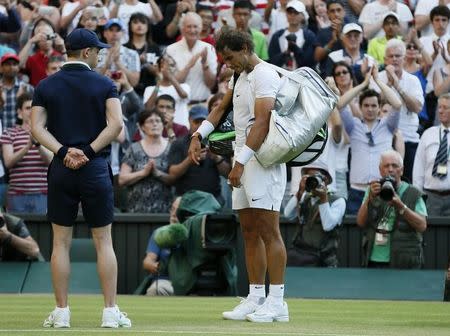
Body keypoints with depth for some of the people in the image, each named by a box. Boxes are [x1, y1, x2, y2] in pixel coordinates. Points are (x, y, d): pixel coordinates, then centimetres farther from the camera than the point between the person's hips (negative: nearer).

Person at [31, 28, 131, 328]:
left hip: (61, 169, 2)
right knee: (104, 241, 3)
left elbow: (37, 128, -4)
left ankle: (62, 312, 4)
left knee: (61, 242, 6)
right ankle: (111, 312, 0)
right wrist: (88, 152, -11)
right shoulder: (104, 84, 0)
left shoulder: (46, 86, 6)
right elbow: (116, 124, -12)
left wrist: (64, 152, -11)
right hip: (96, 169, -2)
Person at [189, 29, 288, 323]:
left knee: (268, 232, -9)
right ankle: (256, 298, 13)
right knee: (250, 232, 9)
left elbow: (262, 123, -21)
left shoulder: (264, 76, -13)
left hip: (263, 161, -10)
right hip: (244, 162, 10)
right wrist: (198, 136, 11)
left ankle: (277, 302, -8)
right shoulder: (240, 77, 18)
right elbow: (221, 109, 26)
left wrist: (240, 162, -24)